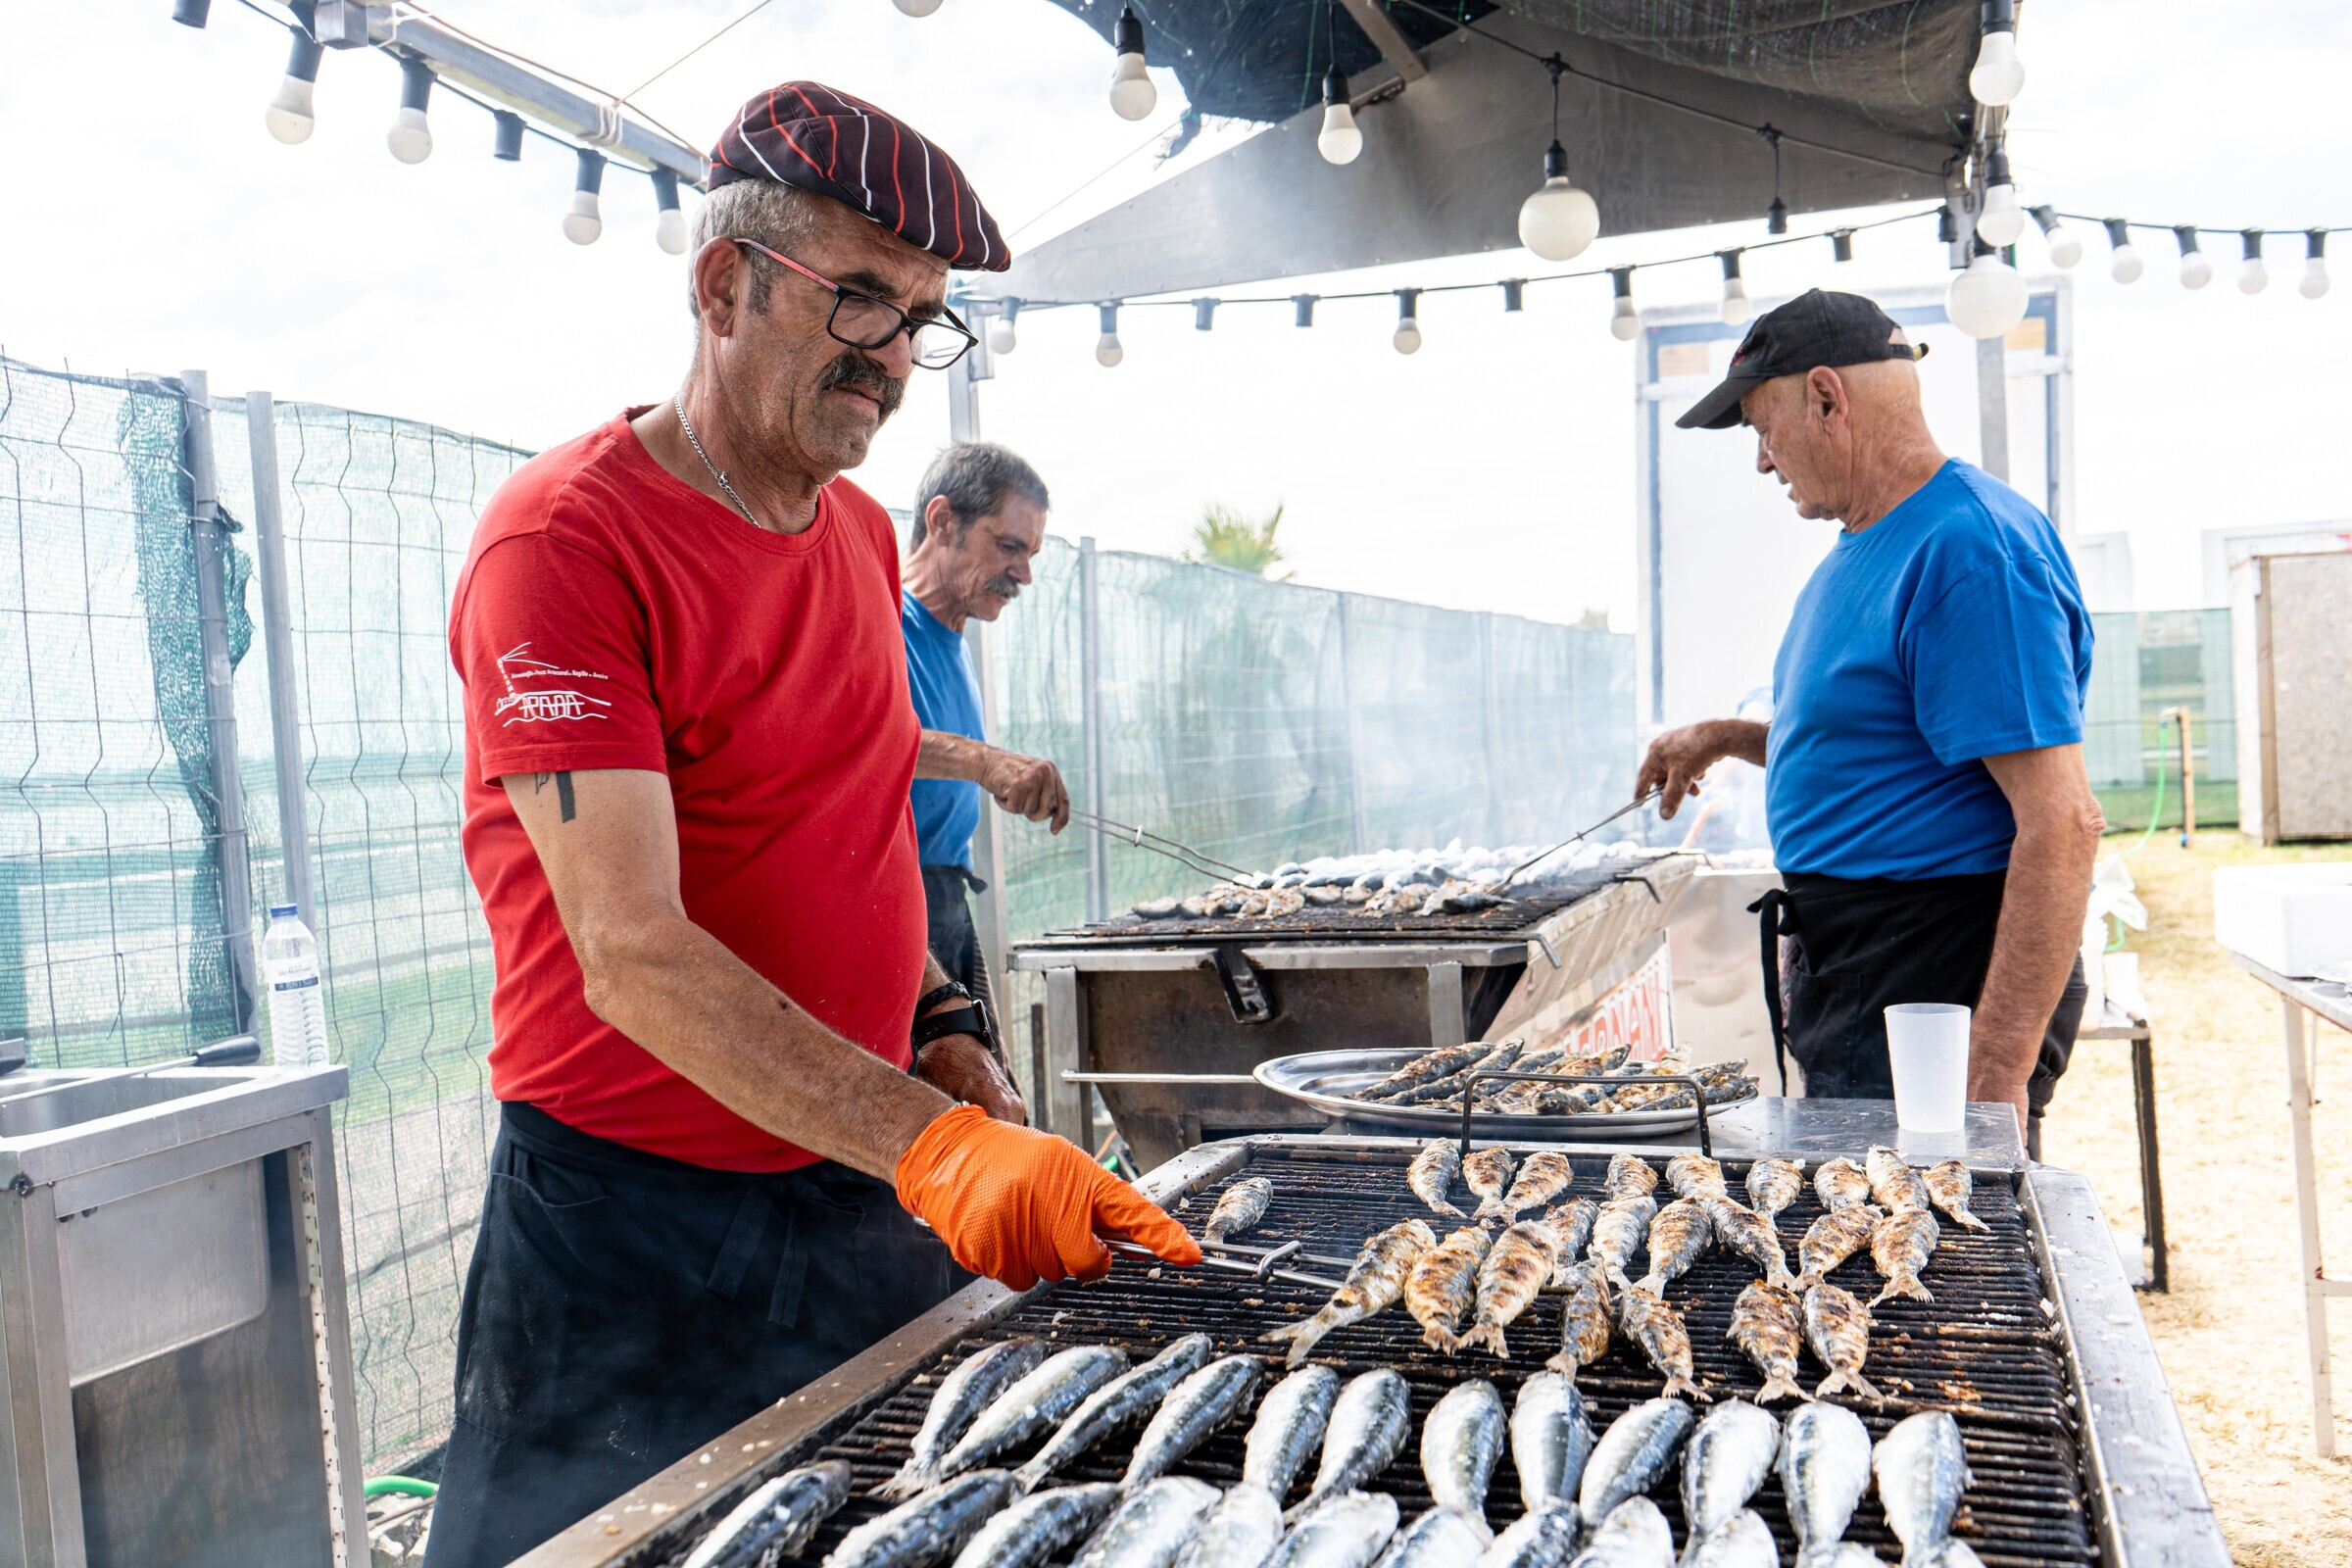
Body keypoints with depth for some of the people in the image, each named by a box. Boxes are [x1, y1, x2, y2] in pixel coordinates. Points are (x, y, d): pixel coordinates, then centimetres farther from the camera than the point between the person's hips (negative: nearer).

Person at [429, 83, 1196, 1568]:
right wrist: (925, 1139, -34)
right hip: (634, 1228, -6)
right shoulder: (564, 538, -17)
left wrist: (939, 1031, 5)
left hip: (871, 1190, 7)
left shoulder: (865, 536, 8)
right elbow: (633, 956, -26)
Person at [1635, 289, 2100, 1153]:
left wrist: (1998, 1077, -27)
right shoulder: (1865, 546, 14)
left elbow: (2061, 823, -25)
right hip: (1850, 980, 10)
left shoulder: (1970, 548, -19)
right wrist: (1730, 739, 17)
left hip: (1936, 989, -10)